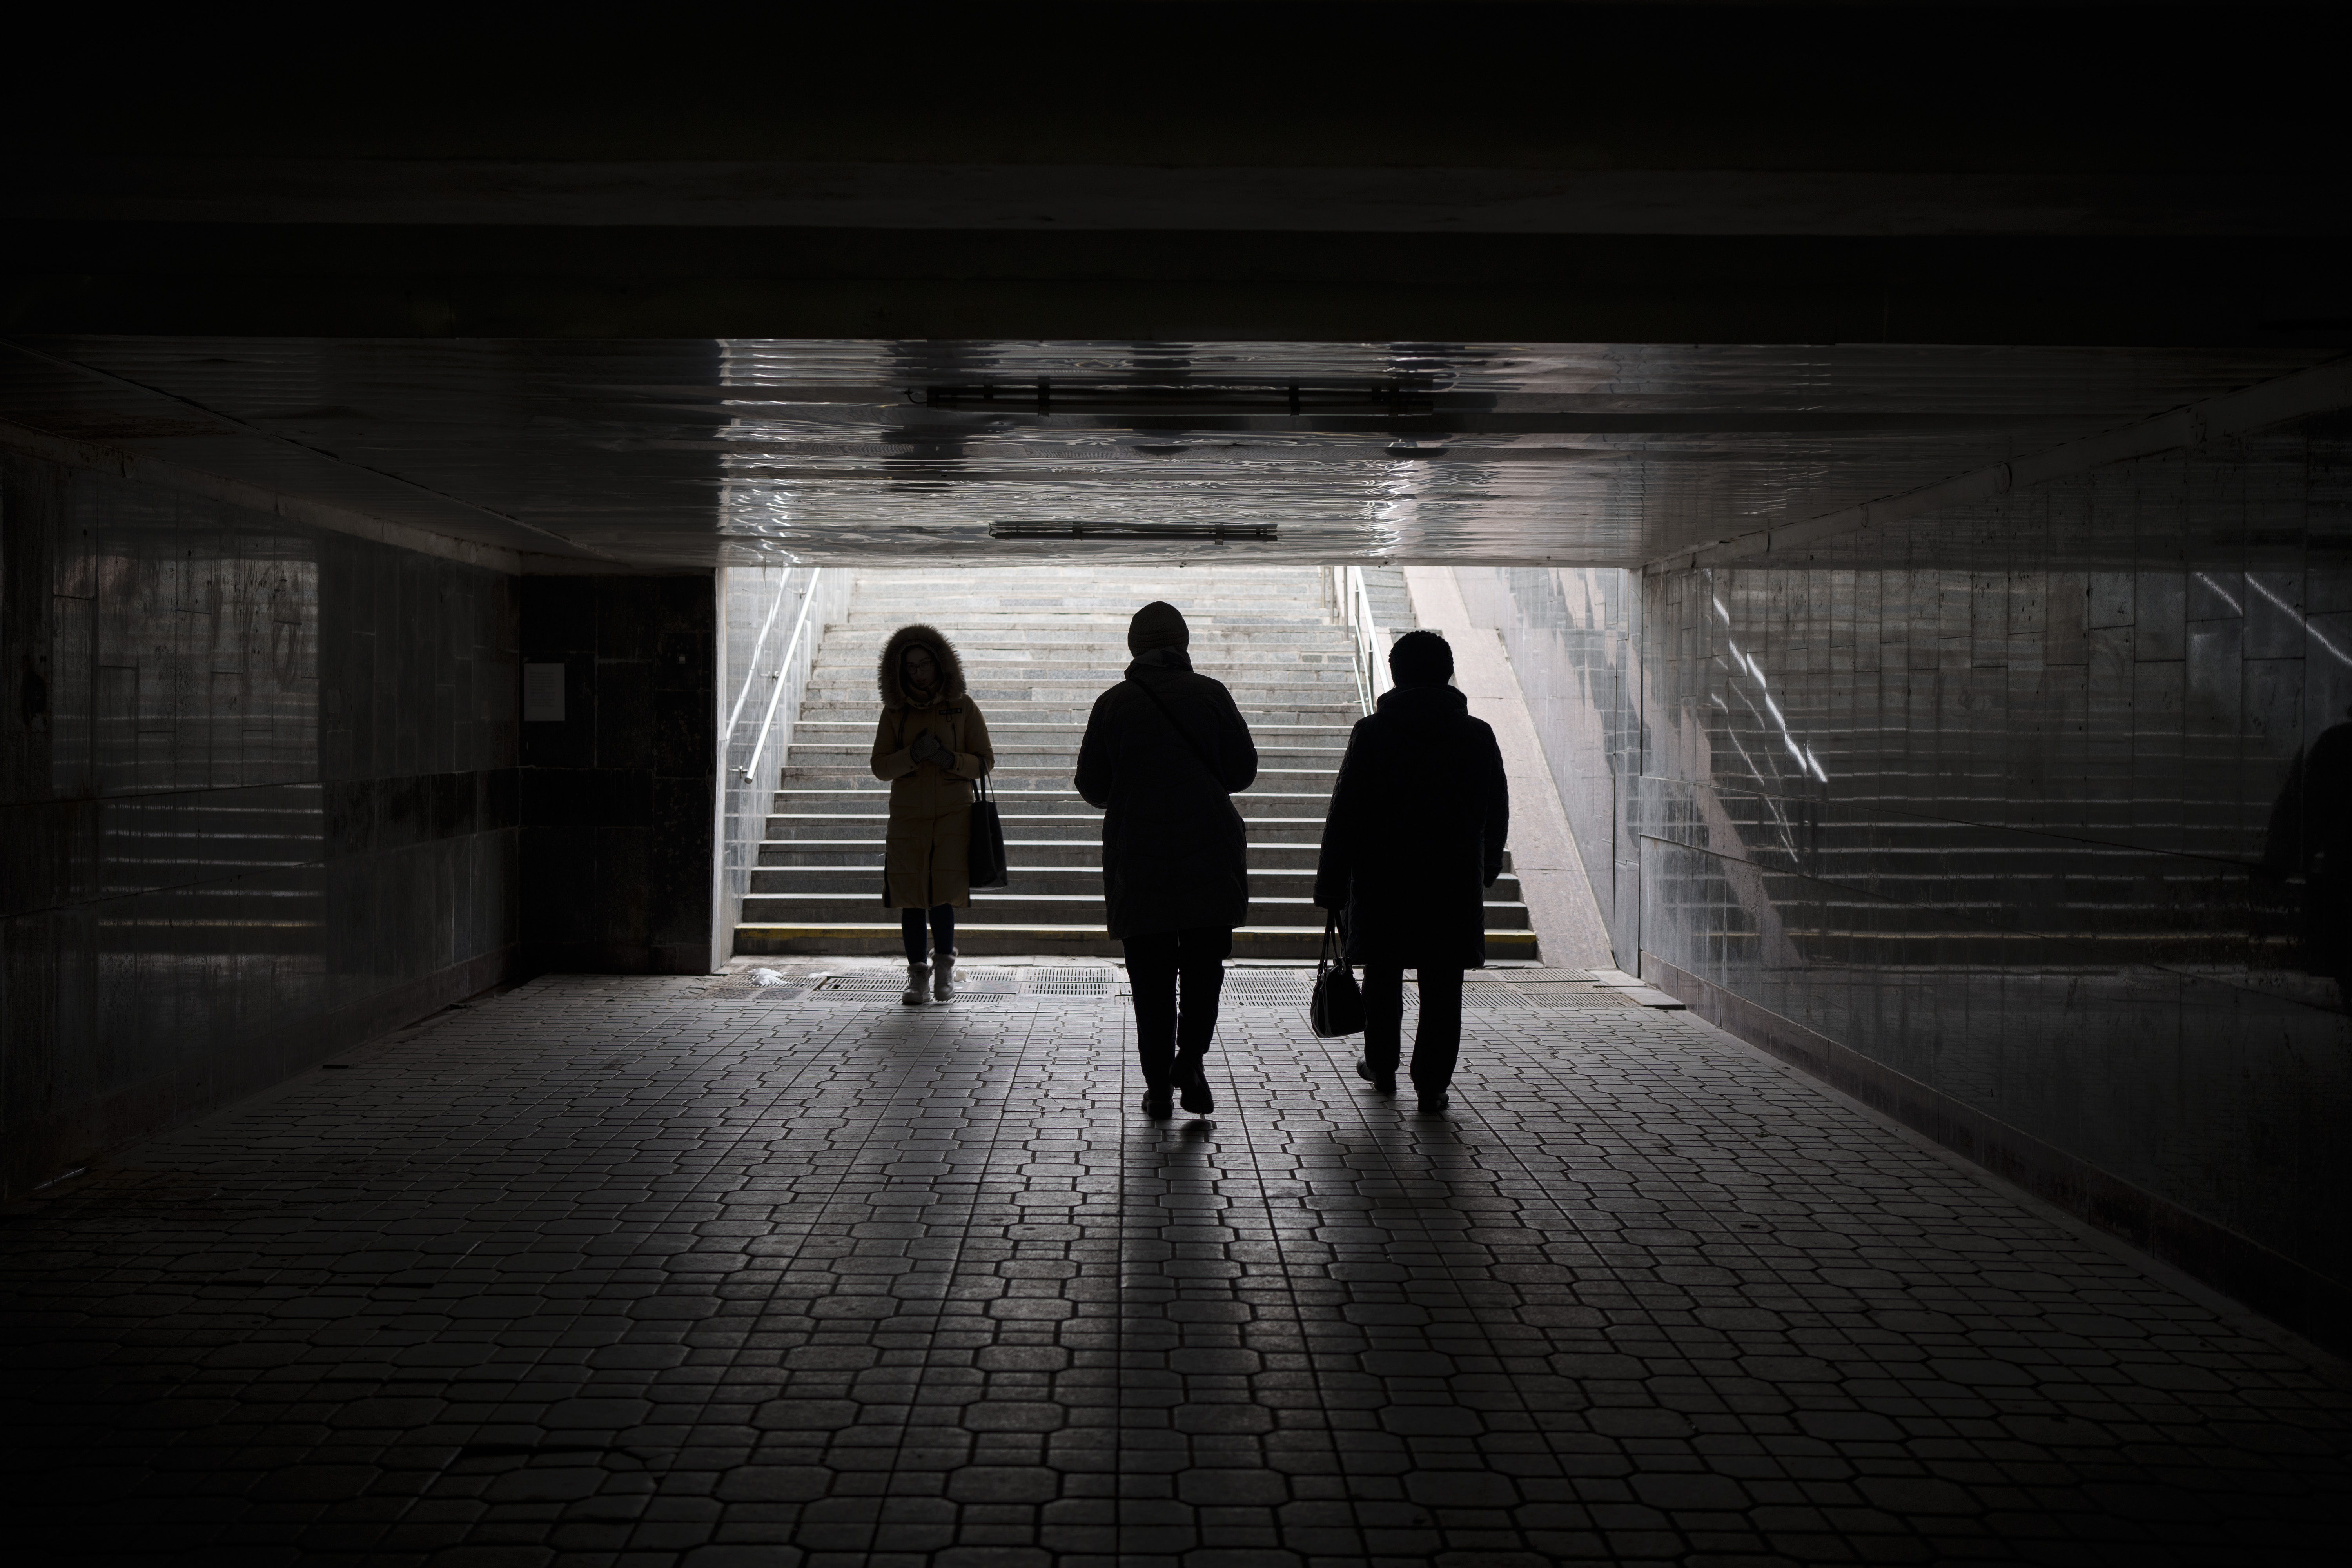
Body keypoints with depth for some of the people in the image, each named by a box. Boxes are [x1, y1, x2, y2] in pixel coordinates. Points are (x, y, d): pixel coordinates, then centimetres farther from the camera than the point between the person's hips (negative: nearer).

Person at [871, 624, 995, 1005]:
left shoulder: (962, 706, 3)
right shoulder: (895, 711, 7)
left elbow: (985, 760, 5)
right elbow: (880, 766, 4)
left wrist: (951, 760, -14)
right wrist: (913, 755, -14)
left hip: (953, 815, -2)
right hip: (907, 816, 2)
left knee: (943, 895, -14)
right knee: (910, 897, 0)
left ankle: (944, 963, 10)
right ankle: (918, 976, 11)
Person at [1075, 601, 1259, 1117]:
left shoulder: (1113, 704, -1)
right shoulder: (1211, 694, -2)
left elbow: (1092, 786, 3)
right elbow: (1244, 771, 3)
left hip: (1137, 857, 0)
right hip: (1211, 854, 0)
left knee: (1151, 977, 6)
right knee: (1204, 964, 9)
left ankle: (1159, 1085, 7)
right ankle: (1190, 1060, -9)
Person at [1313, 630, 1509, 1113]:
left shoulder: (1372, 733, -6)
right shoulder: (1479, 737, 2)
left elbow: (1345, 817, -7)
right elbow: (1496, 816, 11)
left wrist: (1331, 888, -2)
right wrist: (1485, 869, 28)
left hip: (1383, 879, -1)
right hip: (1455, 884, 1)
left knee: (1383, 981, 15)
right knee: (1442, 988, 4)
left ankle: (1382, 1069, 29)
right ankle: (1432, 1084, 2)